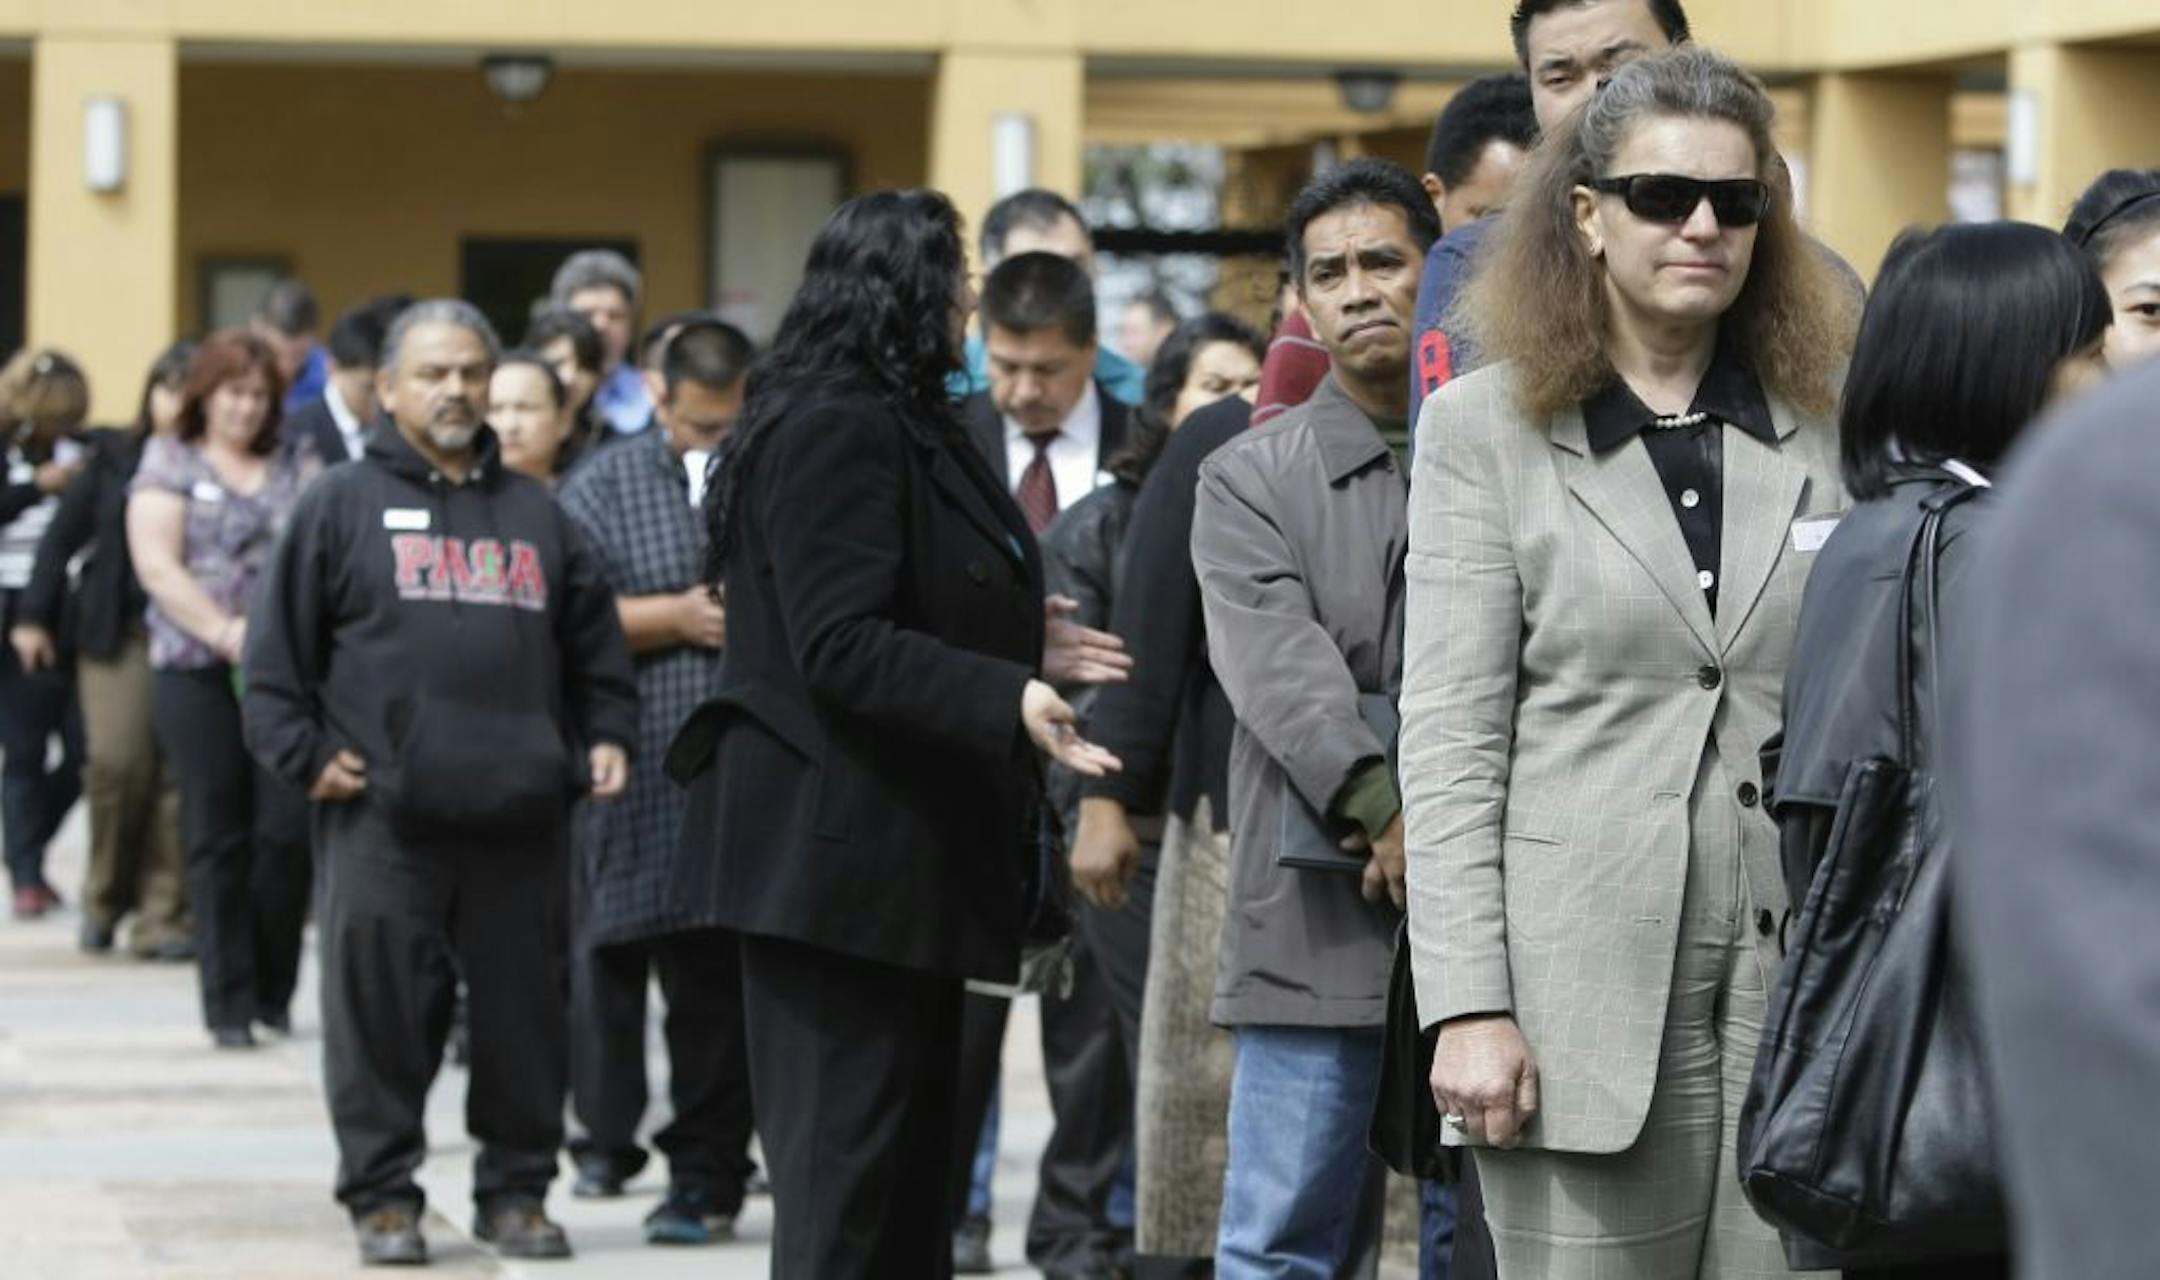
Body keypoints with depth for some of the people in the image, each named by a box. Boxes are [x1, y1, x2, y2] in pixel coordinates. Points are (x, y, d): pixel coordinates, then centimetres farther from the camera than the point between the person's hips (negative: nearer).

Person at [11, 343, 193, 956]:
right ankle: (105, 897, 14)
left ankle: (162, 916, 5)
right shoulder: (113, 458, 6)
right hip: (116, 634, 1)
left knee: (177, 778, -4)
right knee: (118, 762, -8)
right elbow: (63, 537, 11)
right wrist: (34, 616, 9)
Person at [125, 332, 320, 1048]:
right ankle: (229, 1006, 5)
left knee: (287, 829, -8)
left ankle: (273, 991, 8)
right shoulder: (169, 464, 8)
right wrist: (225, 631, -13)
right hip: (198, 673, -1)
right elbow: (157, 565, -3)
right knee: (217, 840, 0)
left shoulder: (298, 469, 14)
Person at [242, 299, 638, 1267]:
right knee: (382, 1014, -2)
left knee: (525, 1014, 5)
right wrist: (303, 754, -4)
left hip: (521, 821, 3)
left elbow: (594, 648, 23)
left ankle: (516, 1189, 16)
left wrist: (605, 739, 11)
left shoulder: (535, 514, 17)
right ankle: (382, 1195, 8)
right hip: (383, 821, -3)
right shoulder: (344, 505, 6)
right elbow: (279, 647, 4)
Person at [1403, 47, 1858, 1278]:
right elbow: (1450, 742, -1)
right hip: (1589, 998, -2)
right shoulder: (1488, 428, 4)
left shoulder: (1825, 421, 12)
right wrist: (1470, 1007, -9)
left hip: (1803, 992, 2)